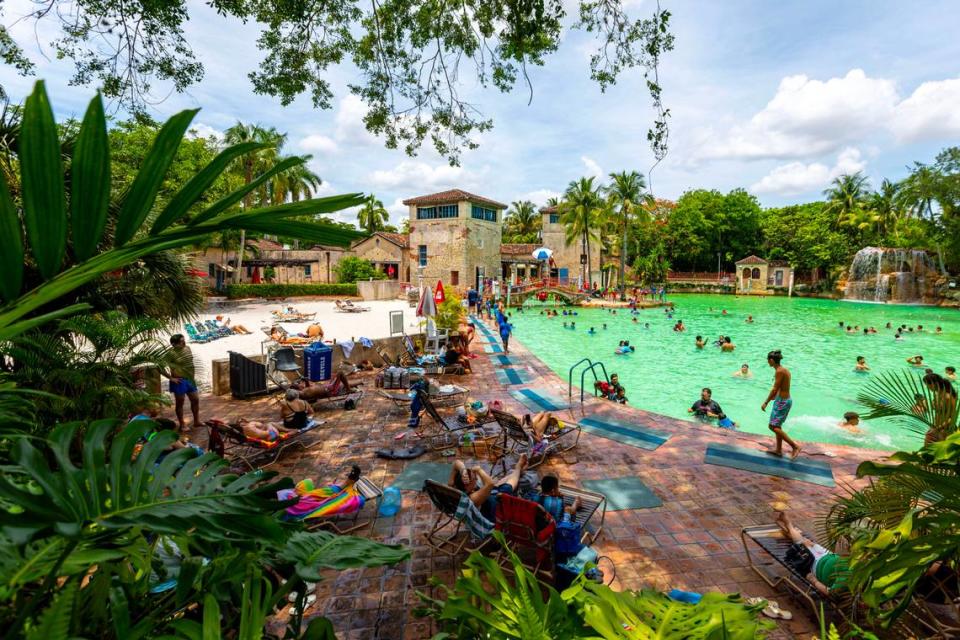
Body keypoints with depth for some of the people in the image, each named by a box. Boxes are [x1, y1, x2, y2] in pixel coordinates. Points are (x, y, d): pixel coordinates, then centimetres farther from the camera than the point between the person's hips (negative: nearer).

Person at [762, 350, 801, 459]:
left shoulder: (779, 371, -19)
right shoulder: (784, 369, 9)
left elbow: (775, 389, -21)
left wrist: (766, 402, -16)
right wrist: (773, 397, 28)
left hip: (782, 401, -10)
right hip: (786, 400, 10)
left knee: (773, 426, -7)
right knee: (777, 426, 18)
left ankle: (795, 446, -6)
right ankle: (779, 450, 26)